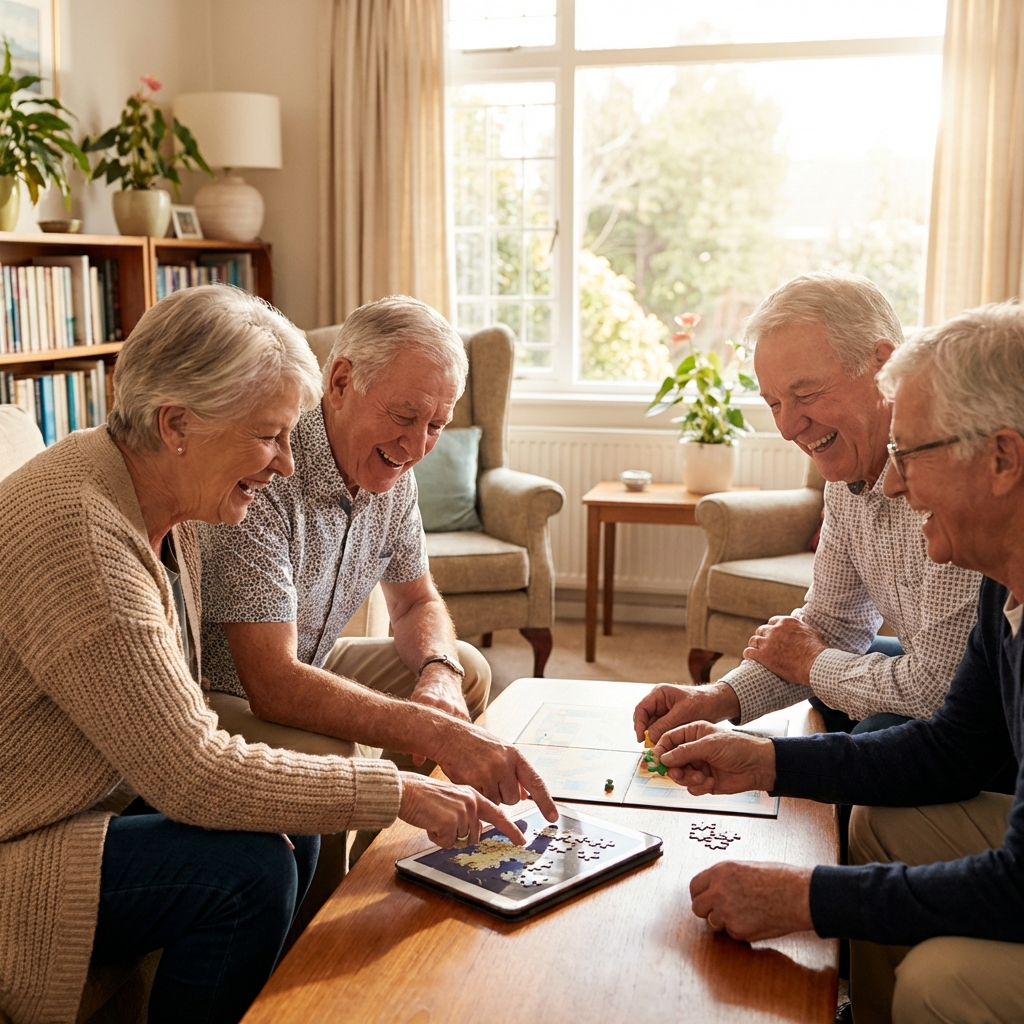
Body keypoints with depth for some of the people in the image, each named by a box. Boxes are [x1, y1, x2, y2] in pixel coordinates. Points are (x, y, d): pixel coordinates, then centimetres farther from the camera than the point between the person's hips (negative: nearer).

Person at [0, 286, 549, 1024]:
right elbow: (190, 773, -29)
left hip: (86, 803, 9)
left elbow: (173, 730, 6)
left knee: (290, 829, -2)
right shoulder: (79, 533, -29)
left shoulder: (160, 506, 1)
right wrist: (398, 796, -25)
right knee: (246, 871, -20)